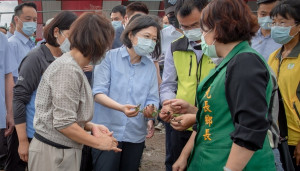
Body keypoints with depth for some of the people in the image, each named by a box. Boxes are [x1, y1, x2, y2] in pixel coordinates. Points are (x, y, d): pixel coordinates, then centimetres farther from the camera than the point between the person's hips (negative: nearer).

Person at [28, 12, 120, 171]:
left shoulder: (73, 67, 7)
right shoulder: (68, 69, -21)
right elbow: (64, 124, -23)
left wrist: (92, 127, 1)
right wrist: (99, 143, -13)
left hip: (65, 151, 8)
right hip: (53, 154, -8)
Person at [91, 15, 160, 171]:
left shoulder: (150, 66, 8)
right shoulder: (110, 57, -5)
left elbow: (152, 99, 4)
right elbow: (98, 93, -12)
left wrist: (151, 109, -20)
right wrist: (121, 108, -28)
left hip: (136, 136, 4)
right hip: (107, 133, -4)